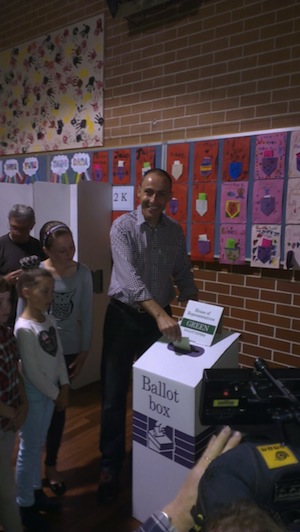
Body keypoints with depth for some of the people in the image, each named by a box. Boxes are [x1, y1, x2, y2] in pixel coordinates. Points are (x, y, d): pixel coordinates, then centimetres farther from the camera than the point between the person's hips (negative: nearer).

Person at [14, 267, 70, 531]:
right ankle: (25, 506, 26)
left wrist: (64, 387, 2)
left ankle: (36, 491, 41)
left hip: (49, 391, 7)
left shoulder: (50, 320, -1)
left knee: (39, 445, 22)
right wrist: (56, 395, -12)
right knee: (29, 449, 8)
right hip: (34, 395, -7)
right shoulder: (24, 329, -24)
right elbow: (31, 372, -21)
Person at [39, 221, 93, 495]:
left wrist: (84, 351, -1)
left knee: (58, 407, 15)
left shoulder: (83, 273, -9)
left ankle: (51, 464, 37)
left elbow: (87, 315, -2)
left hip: (68, 350, 2)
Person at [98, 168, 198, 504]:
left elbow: (183, 275, 10)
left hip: (160, 317, 4)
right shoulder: (122, 227, -13)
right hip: (124, 316, -4)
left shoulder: (175, 231, 3)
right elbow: (130, 278, -26)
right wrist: (161, 315, -37)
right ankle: (110, 466, 22)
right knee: (114, 395, 3)